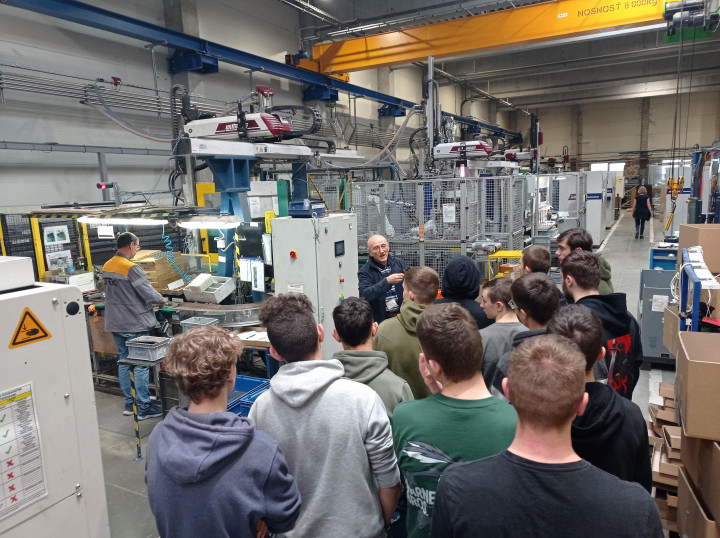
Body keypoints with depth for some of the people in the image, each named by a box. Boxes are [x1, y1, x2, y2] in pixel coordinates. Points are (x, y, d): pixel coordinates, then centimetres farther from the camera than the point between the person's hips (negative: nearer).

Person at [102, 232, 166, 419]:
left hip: (116, 324, 8)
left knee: (124, 363, 15)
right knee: (141, 366, 0)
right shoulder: (131, 268, -19)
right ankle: (144, 408, 7)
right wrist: (162, 299, 1)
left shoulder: (106, 267, 6)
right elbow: (149, 293, -18)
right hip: (134, 325, -8)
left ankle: (128, 404, 24)